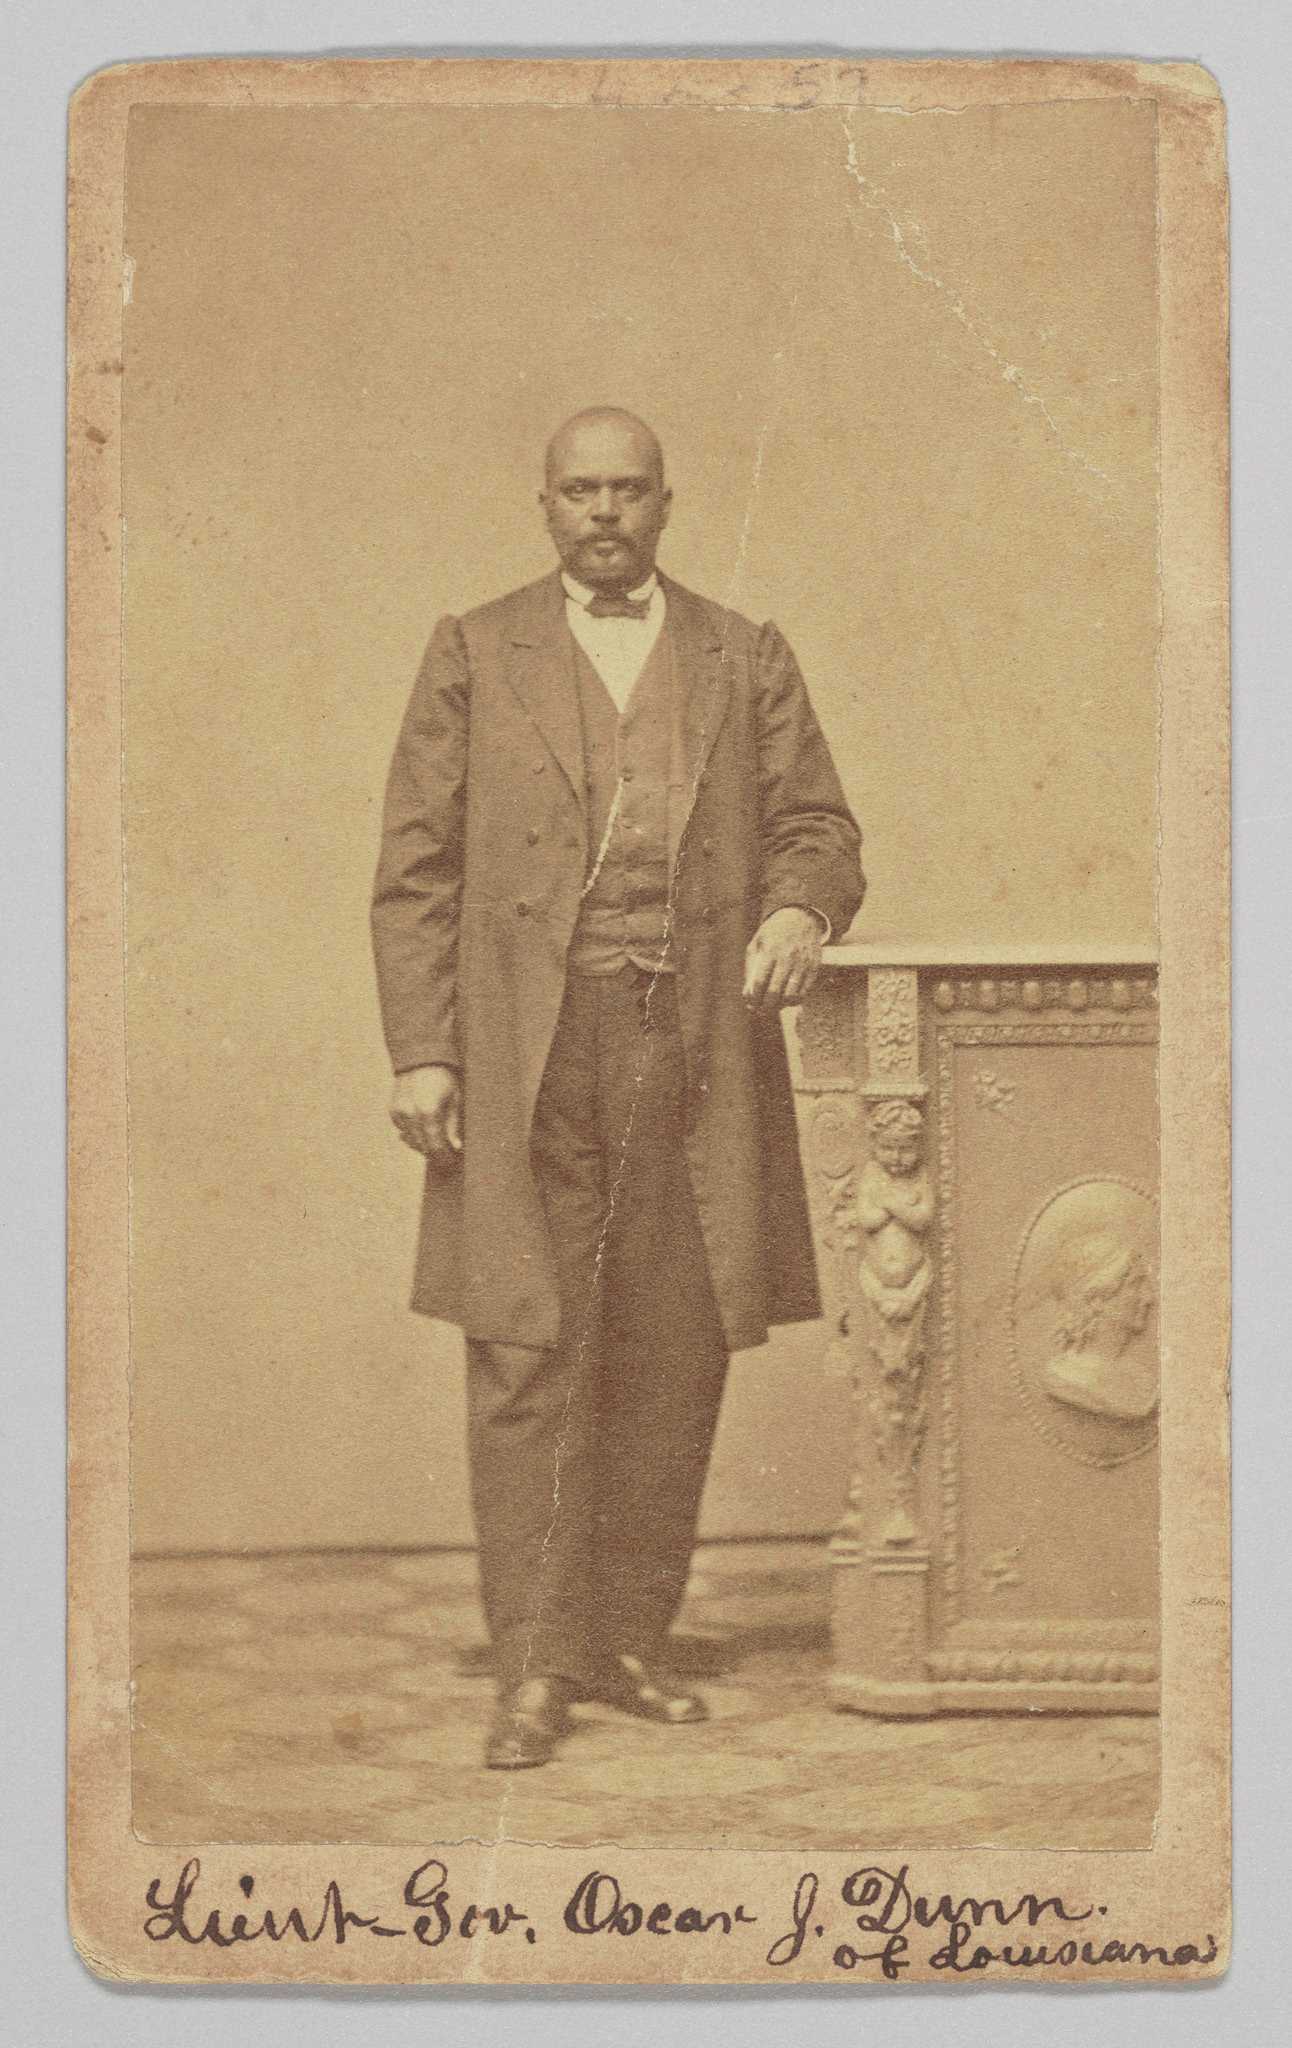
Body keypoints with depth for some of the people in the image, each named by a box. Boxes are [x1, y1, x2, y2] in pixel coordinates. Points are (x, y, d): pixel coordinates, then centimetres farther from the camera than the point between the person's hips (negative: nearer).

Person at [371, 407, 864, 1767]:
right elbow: (416, 868, 5)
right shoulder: (473, 655, 9)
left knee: (674, 1360, 5)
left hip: (698, 1048, 2)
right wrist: (420, 1052, -5)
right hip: (526, 1053, -2)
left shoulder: (745, 660, 14)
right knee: (526, 1353, -5)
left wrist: (800, 911, -12)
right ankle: (533, 1668, 0)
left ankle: (628, 1641, 17)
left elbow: (816, 824, 12)